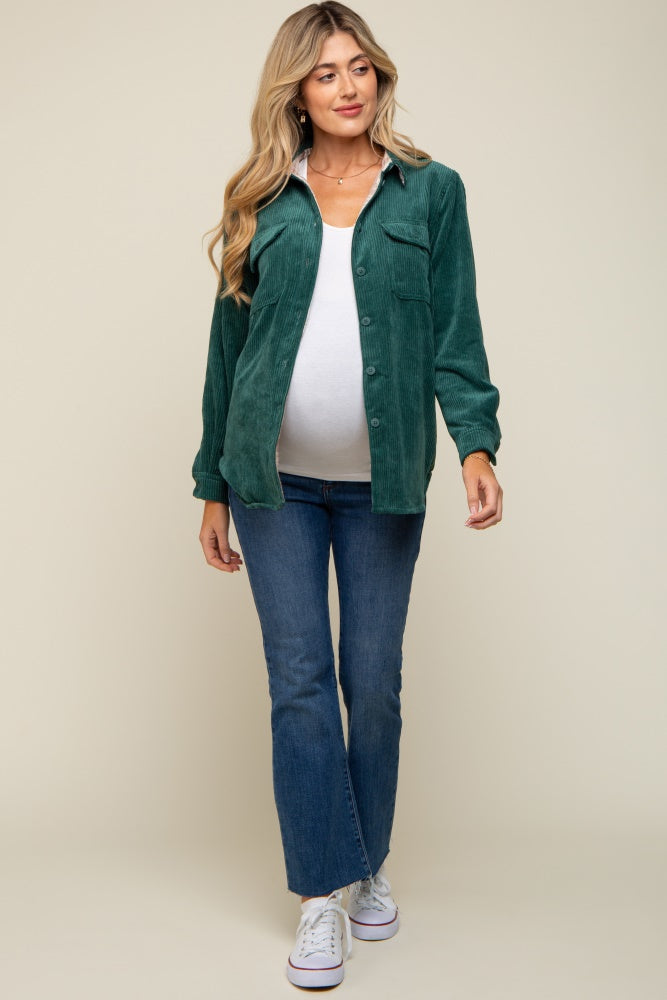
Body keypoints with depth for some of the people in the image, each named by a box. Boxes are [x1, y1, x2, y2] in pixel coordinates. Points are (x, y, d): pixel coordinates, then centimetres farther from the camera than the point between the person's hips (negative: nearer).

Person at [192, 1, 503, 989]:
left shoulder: (431, 190, 5)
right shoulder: (263, 202, 7)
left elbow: (455, 333, 0)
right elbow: (229, 344, 9)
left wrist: (476, 442, -16)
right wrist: (213, 484, 8)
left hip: (383, 483, 0)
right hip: (276, 480, 1)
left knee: (374, 681, 7)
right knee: (299, 680, 2)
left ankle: (371, 863, 28)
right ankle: (324, 890, 15)